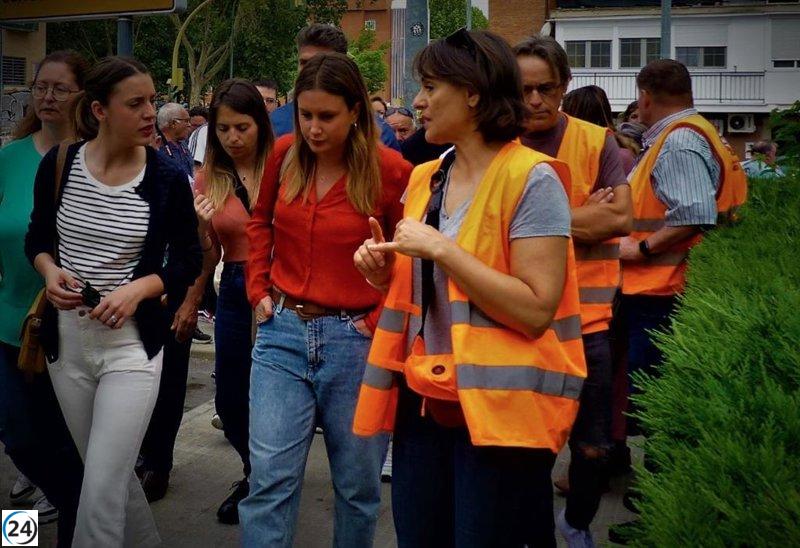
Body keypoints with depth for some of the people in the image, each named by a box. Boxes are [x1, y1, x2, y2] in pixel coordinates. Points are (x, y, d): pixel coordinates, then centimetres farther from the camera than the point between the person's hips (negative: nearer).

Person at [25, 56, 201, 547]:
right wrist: (50, 270, -9)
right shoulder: (59, 164, -3)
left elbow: (189, 262, -1)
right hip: (66, 339, 4)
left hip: (132, 344, -3)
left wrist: (139, 288, -18)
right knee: (110, 474, 19)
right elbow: (37, 237, 12)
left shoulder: (167, 178, -9)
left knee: (101, 493, -8)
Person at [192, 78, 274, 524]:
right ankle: (256, 475, 41)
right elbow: (207, 262, 6)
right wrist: (201, 228, -13)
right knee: (230, 402, 14)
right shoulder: (210, 179, 3)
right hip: (234, 292, 4)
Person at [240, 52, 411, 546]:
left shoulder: (391, 170, -9)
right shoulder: (285, 154, 2)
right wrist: (259, 290, 10)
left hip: (355, 340, -2)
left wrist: (381, 320, -8)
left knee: (358, 483, 13)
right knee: (271, 478, -1)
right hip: (282, 331, 2)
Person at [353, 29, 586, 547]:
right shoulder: (426, 179, 9)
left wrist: (440, 248, -20)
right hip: (424, 401, 7)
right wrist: (386, 273, 0)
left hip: (499, 409, -6)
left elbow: (535, 310, -21)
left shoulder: (531, 179, -13)